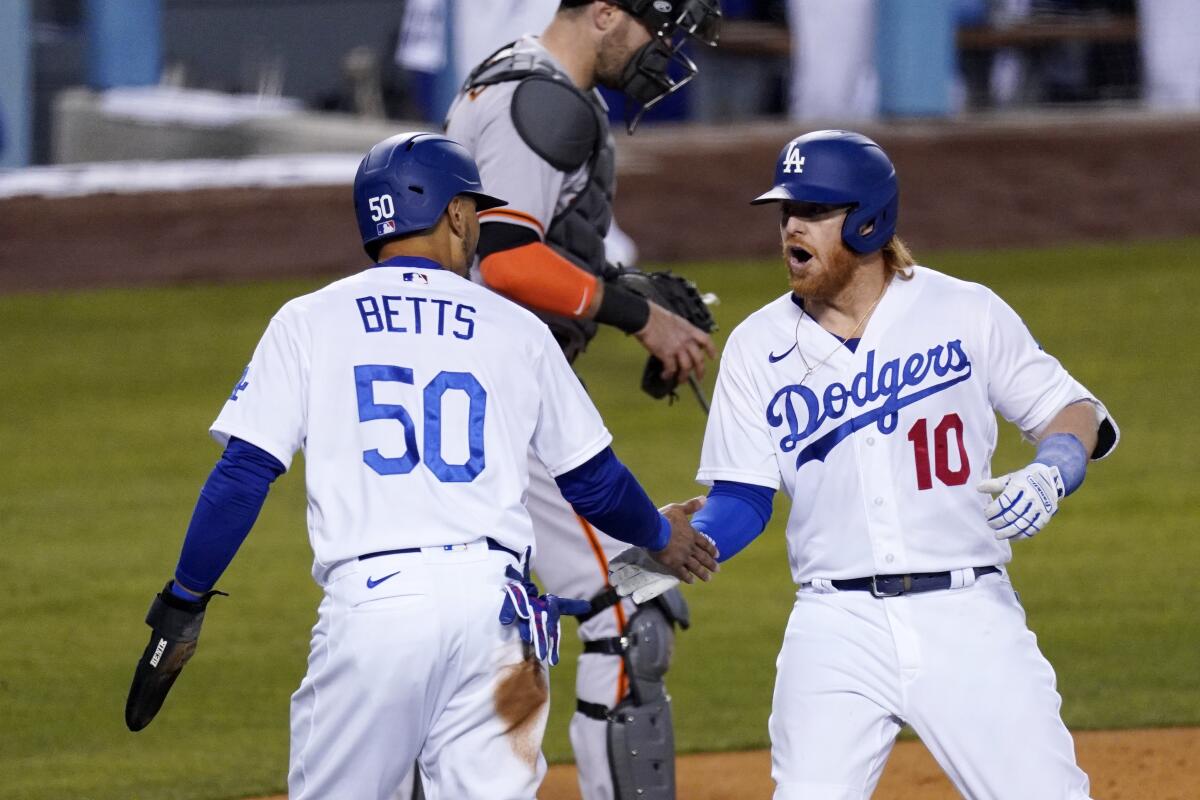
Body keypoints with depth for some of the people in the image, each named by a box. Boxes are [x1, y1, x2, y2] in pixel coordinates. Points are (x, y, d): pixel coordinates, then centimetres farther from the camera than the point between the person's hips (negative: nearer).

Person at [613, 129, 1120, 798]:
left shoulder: (965, 312, 2)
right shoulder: (759, 347, 7)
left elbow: (1076, 414, 7)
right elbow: (742, 499, 7)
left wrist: (1048, 477, -13)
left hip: (967, 617, -1)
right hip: (838, 631, 1)